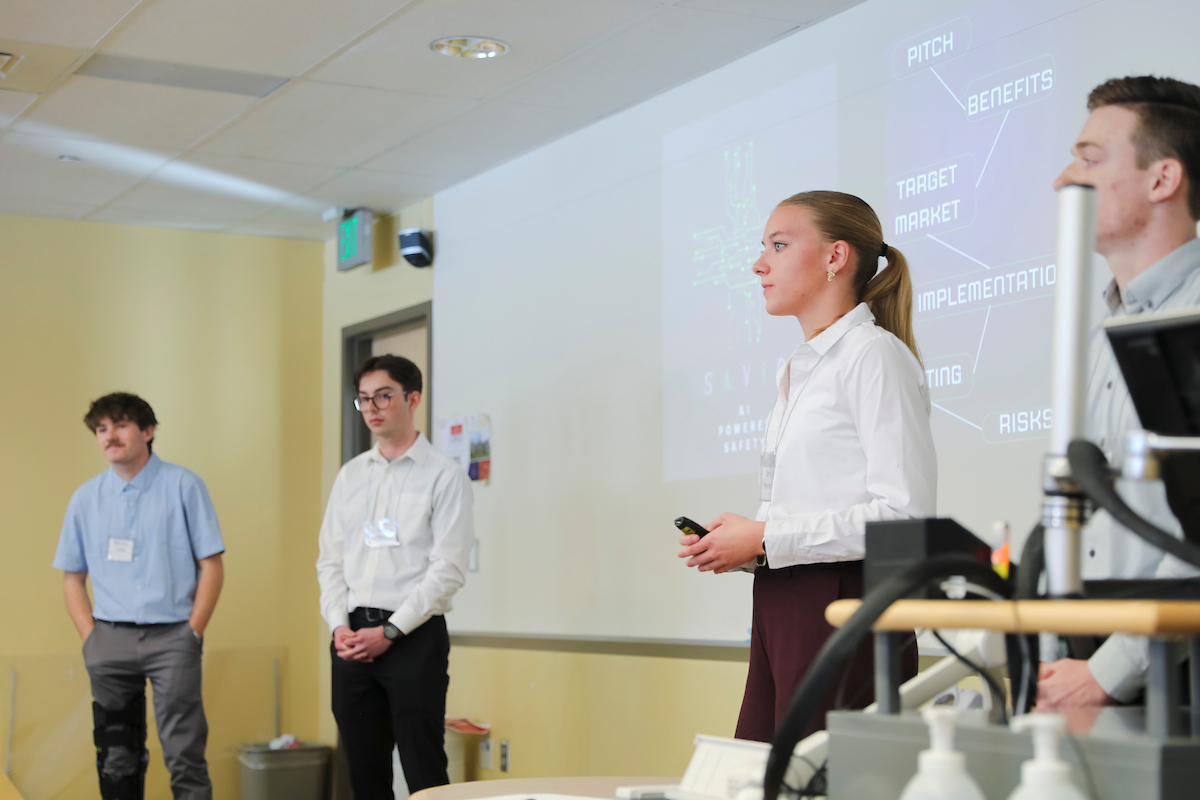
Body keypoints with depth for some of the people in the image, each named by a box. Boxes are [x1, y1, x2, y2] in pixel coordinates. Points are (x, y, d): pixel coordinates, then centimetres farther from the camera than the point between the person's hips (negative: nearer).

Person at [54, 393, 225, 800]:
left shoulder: (182, 485, 0)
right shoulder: (85, 498, 9)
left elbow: (211, 565, 0)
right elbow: (72, 576, 14)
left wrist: (193, 632, -6)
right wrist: (91, 638, 3)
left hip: (171, 634, -3)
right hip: (110, 639, 4)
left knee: (184, 755, -10)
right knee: (116, 759, 8)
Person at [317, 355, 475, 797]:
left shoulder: (444, 476, -4)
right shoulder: (351, 475, 13)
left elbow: (448, 570, -11)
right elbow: (330, 560, 13)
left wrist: (390, 632, -14)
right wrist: (339, 625, -2)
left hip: (413, 637, -5)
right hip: (353, 637, 5)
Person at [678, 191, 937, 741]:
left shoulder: (874, 355, -7)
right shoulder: (795, 371, 21)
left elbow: (904, 516, -17)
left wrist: (764, 538, -13)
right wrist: (736, 546, 8)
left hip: (847, 608, -8)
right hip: (780, 610, 8)